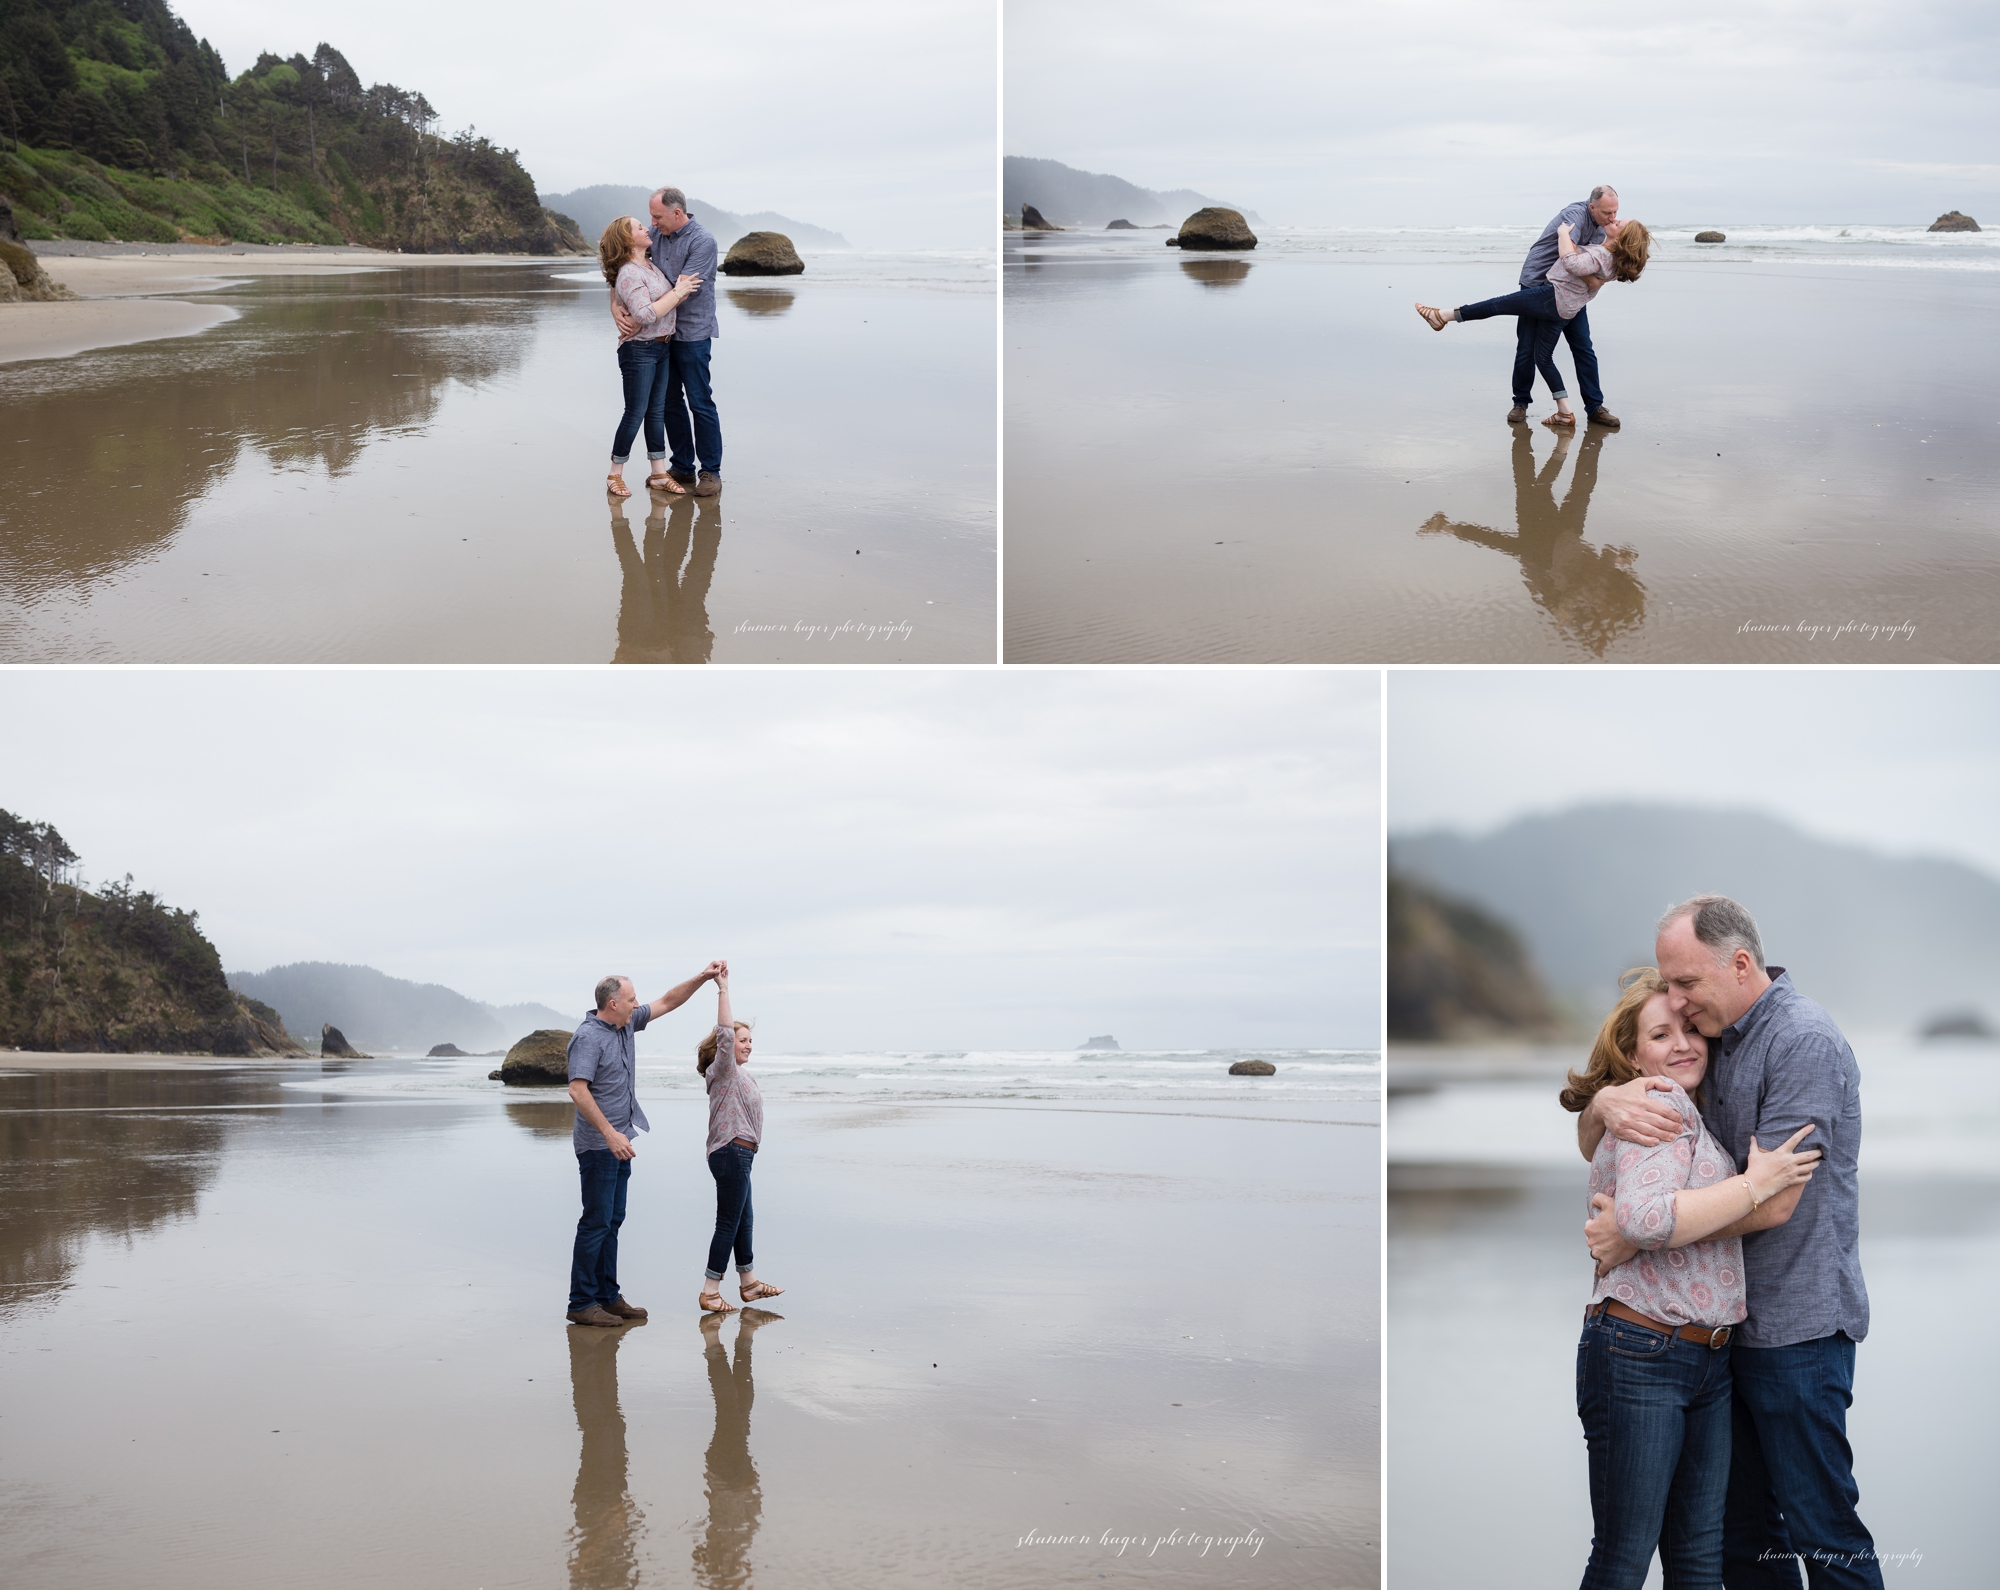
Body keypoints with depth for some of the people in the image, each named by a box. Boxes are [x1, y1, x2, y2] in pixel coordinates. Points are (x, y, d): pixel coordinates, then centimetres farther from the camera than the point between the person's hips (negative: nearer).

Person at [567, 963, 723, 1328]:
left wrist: (702, 977, 11)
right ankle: (582, 1304, -3)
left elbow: (667, 1002, 20)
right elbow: (578, 1090, -25)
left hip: (618, 1142, 9)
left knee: (612, 1221, 12)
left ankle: (607, 1297, 17)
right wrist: (610, 1133, -27)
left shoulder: (626, 1025, 9)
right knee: (596, 1222, -7)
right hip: (598, 1144, -9)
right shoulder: (589, 1036, -17)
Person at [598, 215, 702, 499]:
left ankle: (658, 474, 16)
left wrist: (682, 290, -7)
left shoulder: (650, 266, 10)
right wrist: (678, 292, -21)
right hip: (638, 350, -8)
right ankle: (615, 475, 8)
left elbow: (667, 302, 12)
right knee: (635, 412, -3)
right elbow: (646, 315, -26)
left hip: (661, 348, 8)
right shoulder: (629, 274, -18)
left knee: (657, 411, 11)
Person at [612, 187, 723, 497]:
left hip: (692, 332, -7)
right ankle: (683, 468, 19)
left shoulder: (701, 241, -15)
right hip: (663, 330, 7)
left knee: (700, 402, -4)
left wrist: (641, 318, -23)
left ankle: (710, 472, 2)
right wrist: (616, 305, -10)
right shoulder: (657, 235, 5)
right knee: (670, 402, 10)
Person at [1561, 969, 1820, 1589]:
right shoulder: (1663, 1104, -10)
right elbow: (1644, 1221, -25)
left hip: (1709, 1361, 9)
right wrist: (1756, 1185, -19)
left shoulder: (1692, 1111, 20)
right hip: (1639, 1357, -9)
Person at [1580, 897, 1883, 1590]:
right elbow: (1591, 1144, 13)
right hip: (1728, 1319, 8)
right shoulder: (1710, 1039, 11)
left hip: (1798, 1320, -8)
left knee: (1820, 1526, -3)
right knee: (1741, 1527, 13)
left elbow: (1771, 1200, -21)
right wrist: (1605, 1104, -12)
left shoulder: (1804, 1041, -14)